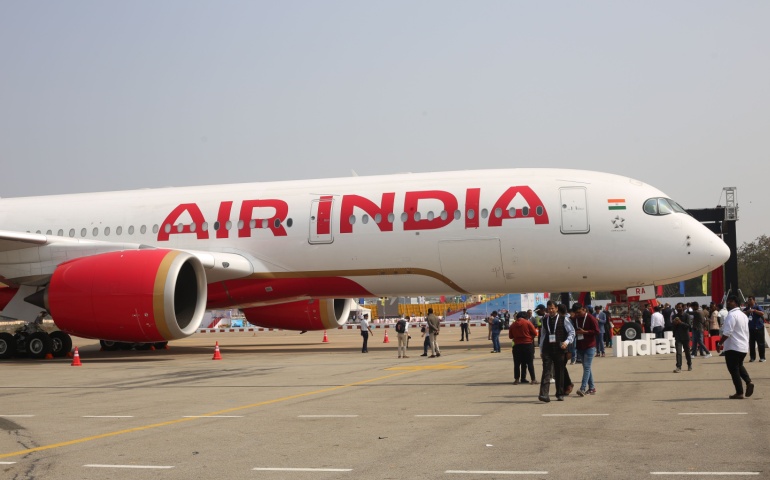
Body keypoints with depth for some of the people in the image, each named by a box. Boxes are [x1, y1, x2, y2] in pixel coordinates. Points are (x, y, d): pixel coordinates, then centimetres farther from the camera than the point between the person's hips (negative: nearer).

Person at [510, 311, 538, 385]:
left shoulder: (512, 325, 2)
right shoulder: (528, 323, -6)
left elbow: (510, 336, 7)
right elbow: (535, 333, -5)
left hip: (517, 345, 2)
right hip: (528, 345, -2)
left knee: (517, 363, 8)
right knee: (530, 363, 5)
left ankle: (516, 379, 5)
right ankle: (533, 379, 3)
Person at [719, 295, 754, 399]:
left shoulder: (731, 315, -17)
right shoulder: (743, 315, 13)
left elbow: (727, 333, -23)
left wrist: (720, 343, -14)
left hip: (733, 347, -9)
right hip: (744, 346, 9)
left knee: (734, 369, 0)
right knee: (739, 366, 24)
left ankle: (739, 393, 2)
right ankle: (749, 382, 3)